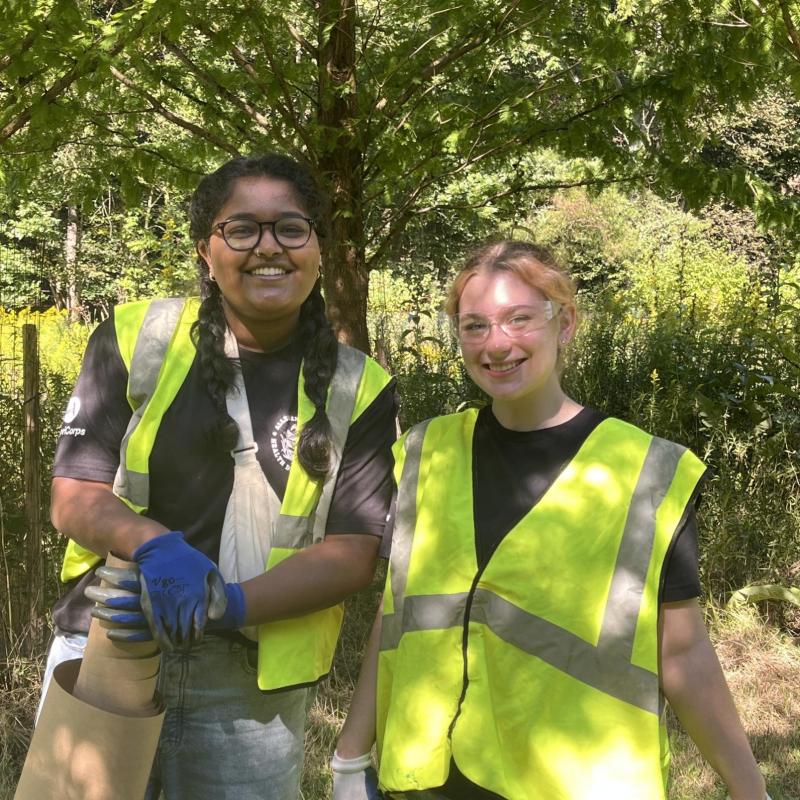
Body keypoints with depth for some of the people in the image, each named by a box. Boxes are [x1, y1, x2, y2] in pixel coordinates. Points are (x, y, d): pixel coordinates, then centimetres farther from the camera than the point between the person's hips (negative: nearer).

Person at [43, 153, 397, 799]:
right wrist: (154, 544, -23)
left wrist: (224, 603, -21)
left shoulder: (358, 390, -2)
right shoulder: (137, 338, -2)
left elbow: (354, 552, -6)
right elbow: (73, 499, -2)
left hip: (251, 690, 0)